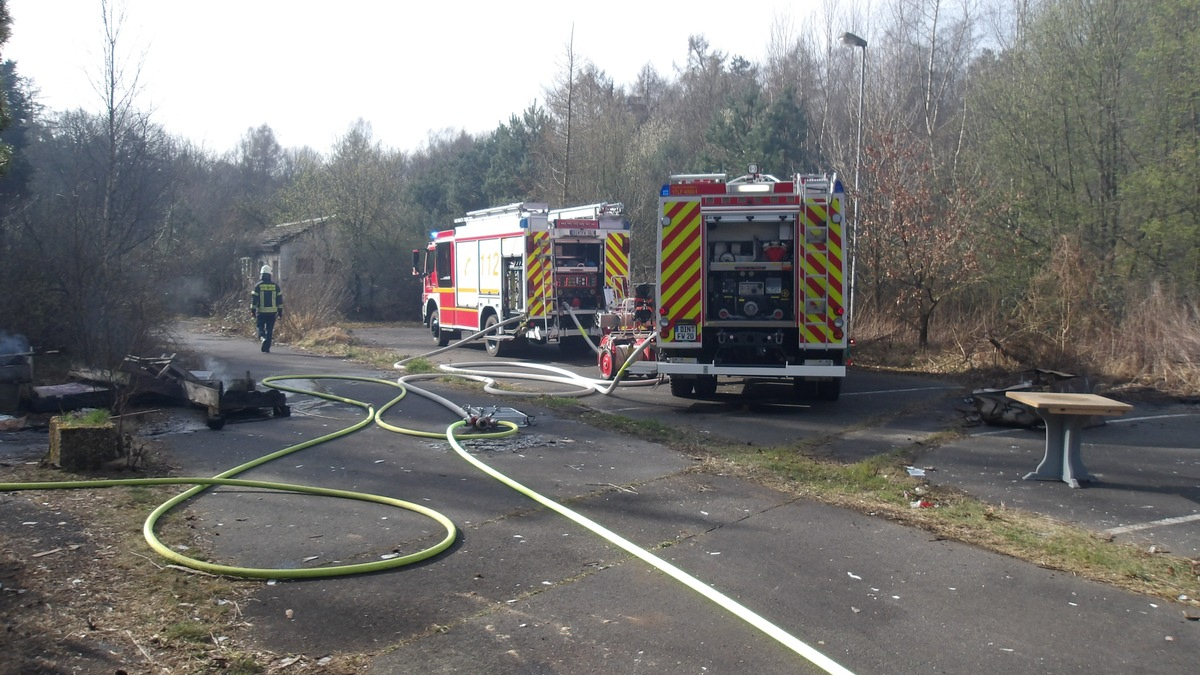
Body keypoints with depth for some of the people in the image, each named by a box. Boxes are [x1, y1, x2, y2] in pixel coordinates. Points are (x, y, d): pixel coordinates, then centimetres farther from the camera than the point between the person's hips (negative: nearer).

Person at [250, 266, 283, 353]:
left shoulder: (258, 286, -3)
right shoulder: (275, 286, 4)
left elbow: (254, 299, -4)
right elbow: (280, 299, 5)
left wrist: (253, 310, 2)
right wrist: (280, 312, 10)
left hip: (261, 312, -1)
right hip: (272, 312, 1)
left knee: (260, 327, 10)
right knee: (269, 329, 7)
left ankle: (262, 338, -20)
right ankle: (266, 347, 7)